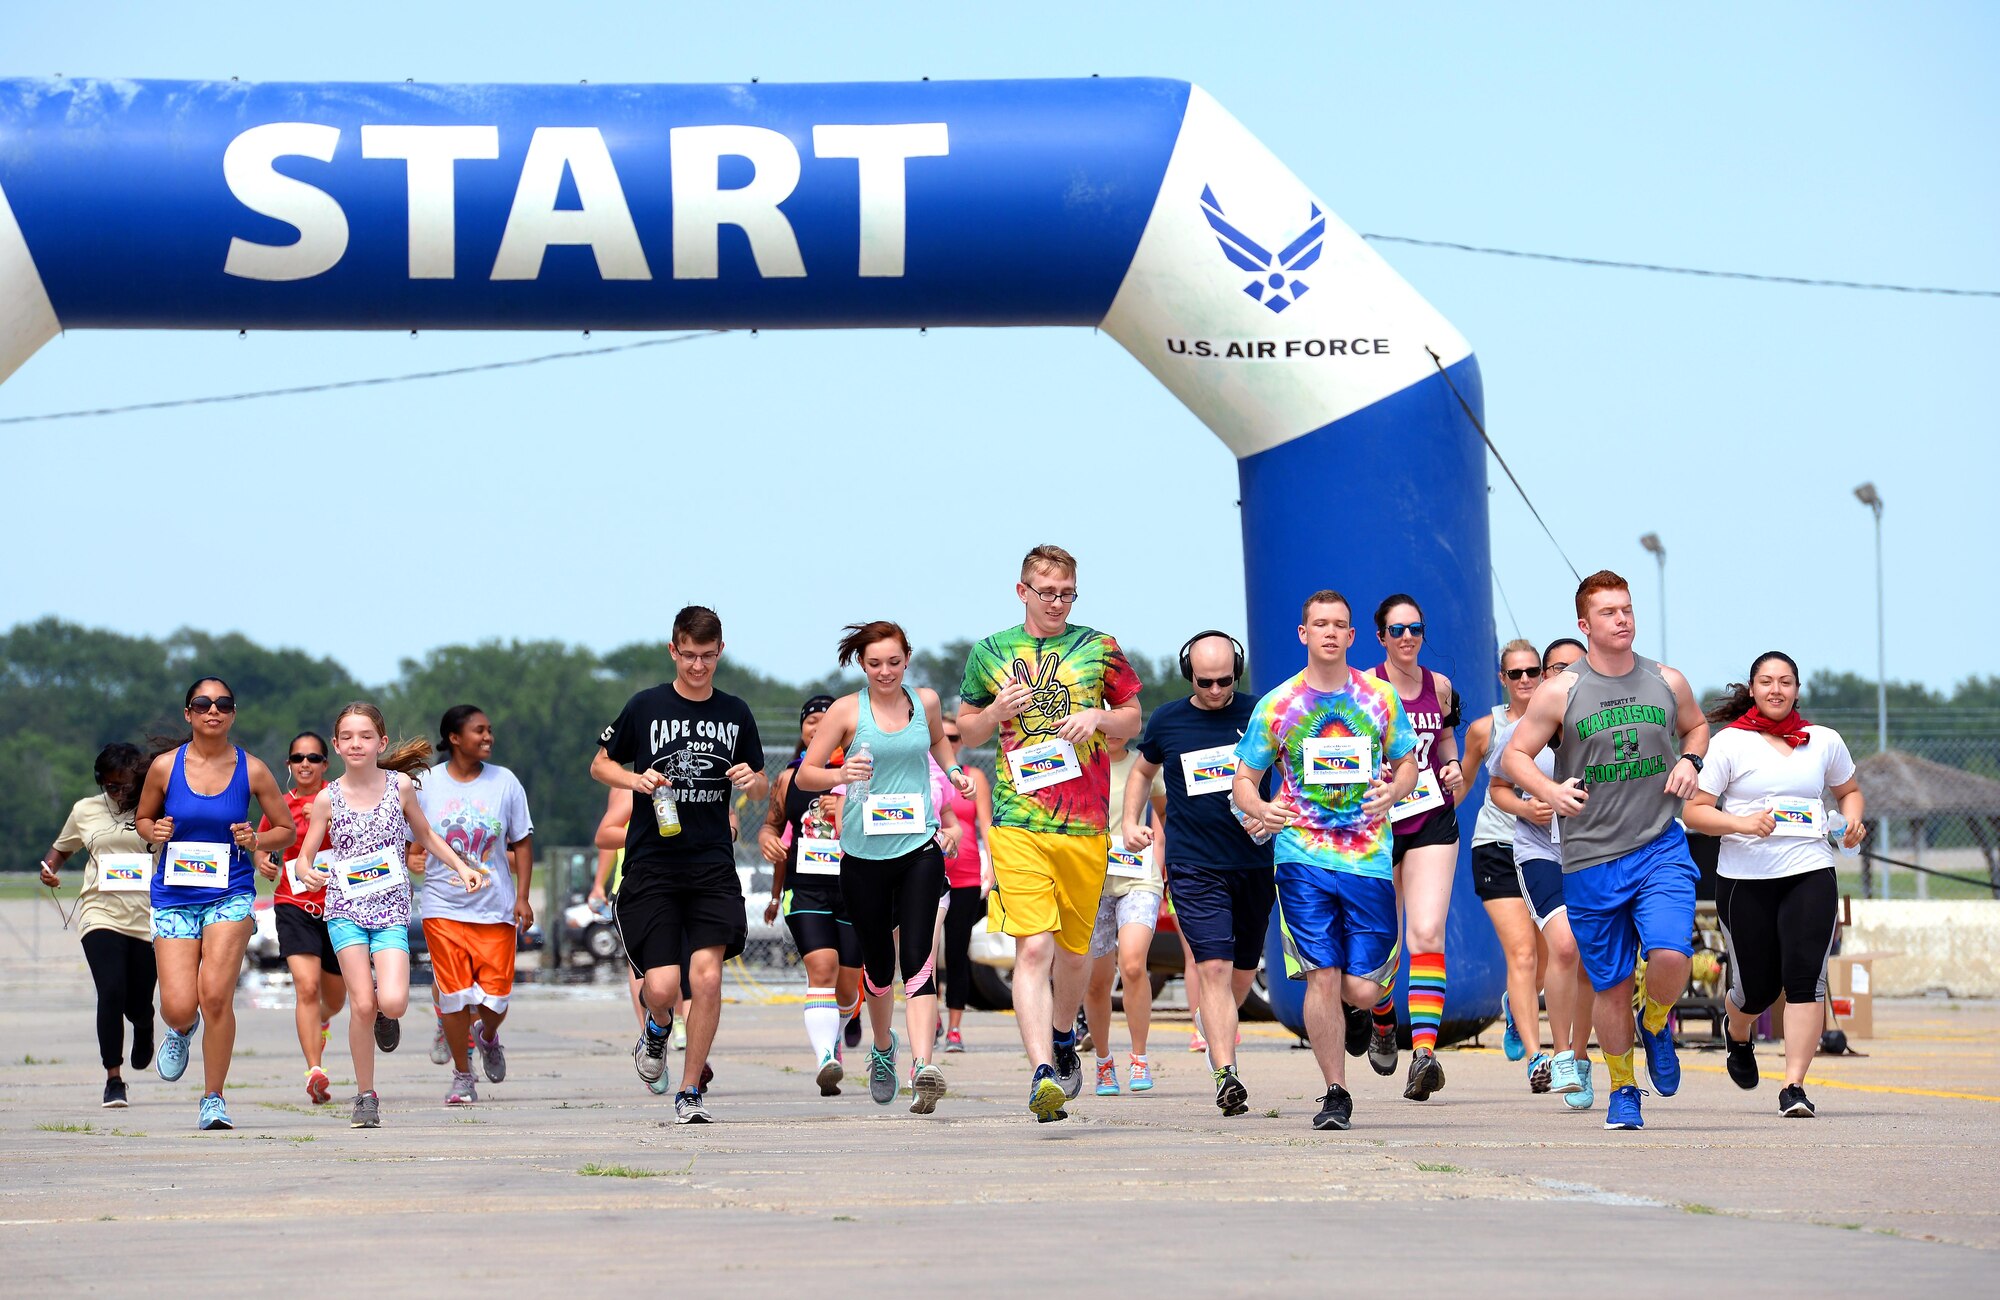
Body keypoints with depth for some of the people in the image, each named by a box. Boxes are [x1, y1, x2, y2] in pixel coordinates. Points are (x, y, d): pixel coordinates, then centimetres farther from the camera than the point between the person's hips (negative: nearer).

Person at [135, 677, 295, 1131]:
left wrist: (257, 842, -11)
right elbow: (143, 818, 15)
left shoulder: (251, 771, -1)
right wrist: (154, 833, -8)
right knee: (179, 1007, -8)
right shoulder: (165, 766, 0)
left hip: (230, 894, -1)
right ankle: (181, 1031, 33)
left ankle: (214, 1098, 0)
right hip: (174, 894, 1)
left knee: (216, 995, -16)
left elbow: (286, 829, 10)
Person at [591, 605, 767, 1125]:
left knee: (707, 975, -13)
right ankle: (656, 1031, 29)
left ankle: (690, 1092, 0)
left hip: (713, 864, 2)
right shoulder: (645, 706, 1)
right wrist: (637, 780, -10)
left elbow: (762, 789, 18)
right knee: (662, 985, -9)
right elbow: (600, 764, 11)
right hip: (652, 864, -2)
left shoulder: (735, 714, 9)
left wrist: (753, 780, -7)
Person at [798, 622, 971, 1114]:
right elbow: (804, 775, -1)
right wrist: (840, 775, -20)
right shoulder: (847, 710, -2)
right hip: (865, 852, 0)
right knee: (877, 962, 11)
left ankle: (922, 1066, -27)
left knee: (917, 957, -15)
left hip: (920, 847, 0)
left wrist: (953, 771, 12)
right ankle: (882, 1048, 39)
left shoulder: (926, 701, 6)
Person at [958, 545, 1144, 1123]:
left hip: (1086, 824, 2)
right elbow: (966, 731, 17)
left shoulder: (1098, 649, 9)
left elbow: (1133, 718, 17)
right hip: (1018, 822, -2)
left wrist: (1098, 717, -4)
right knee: (1034, 946, -15)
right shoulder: (990, 653, 9)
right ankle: (1042, 1073, -24)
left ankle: (1062, 1039, 41)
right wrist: (996, 711, -5)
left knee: (1072, 949, 13)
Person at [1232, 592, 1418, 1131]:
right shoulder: (1277, 705, 3)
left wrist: (1392, 790, -9)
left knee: (1362, 988, -3)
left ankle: (1359, 1014, 36)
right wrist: (1258, 809, -15)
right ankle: (1335, 1093, 5)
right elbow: (1244, 780, 8)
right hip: (1302, 857, -1)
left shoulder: (1380, 698, 6)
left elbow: (1407, 764, 15)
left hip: (1369, 858, 1)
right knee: (1322, 976, -7)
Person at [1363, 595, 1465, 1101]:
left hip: (1432, 822, 1)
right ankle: (1383, 1024, 40)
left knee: (1428, 934, -16)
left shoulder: (1438, 686, 5)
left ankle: (1423, 1051, -25)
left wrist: (1453, 767, 4)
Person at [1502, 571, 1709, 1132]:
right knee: (1611, 984, 4)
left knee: (1670, 955, -20)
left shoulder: (1667, 682, 6)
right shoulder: (1560, 692, -2)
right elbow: (1514, 757, 2)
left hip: (1661, 849, 1)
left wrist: (1690, 760, 4)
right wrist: (1549, 791, -18)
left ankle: (1656, 1023, 14)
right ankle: (1622, 1089, 24)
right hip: (1591, 861, -1)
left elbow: (1697, 726, 25)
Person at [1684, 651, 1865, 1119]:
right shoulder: (1729, 743, 0)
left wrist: (1852, 821, 5)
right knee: (1756, 987, 6)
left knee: (1805, 977, -15)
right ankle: (1738, 1035, 43)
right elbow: (1694, 811, -2)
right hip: (1744, 879, -1)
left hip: (1810, 873, 1)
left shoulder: (1824, 742, 10)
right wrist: (1742, 823, -18)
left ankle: (1794, 1087, -14)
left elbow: (1849, 791, 27)